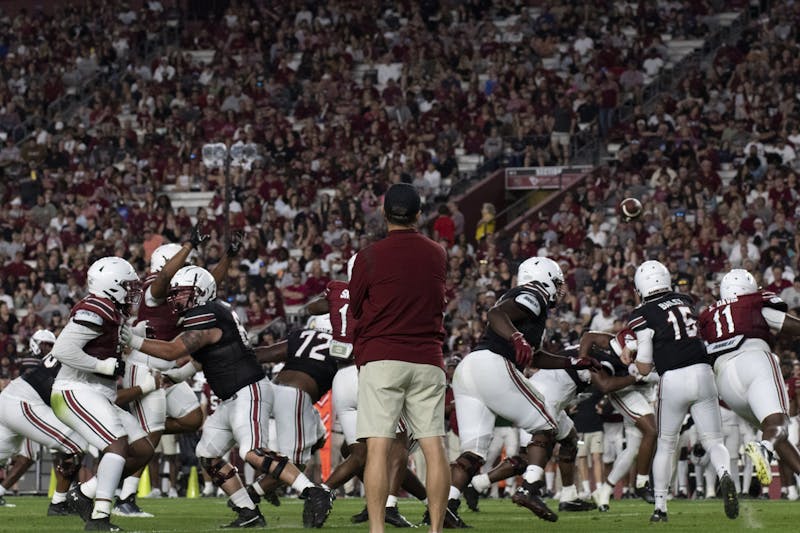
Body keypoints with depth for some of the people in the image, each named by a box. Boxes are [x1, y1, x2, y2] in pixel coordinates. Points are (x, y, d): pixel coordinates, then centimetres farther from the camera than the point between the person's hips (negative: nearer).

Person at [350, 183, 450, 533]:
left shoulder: (370, 257, -4)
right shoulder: (437, 255, 7)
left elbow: (355, 308, 6)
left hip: (381, 359, -3)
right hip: (428, 359, 3)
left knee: (378, 448, -6)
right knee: (434, 448, 2)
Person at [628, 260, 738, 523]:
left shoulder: (643, 316, -2)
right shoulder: (685, 301, 12)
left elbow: (644, 368, -3)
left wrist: (630, 357, 19)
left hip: (673, 381, -3)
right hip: (703, 373, 3)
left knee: (665, 446, 13)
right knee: (713, 441, 5)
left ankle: (660, 507, 15)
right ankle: (725, 475, -26)